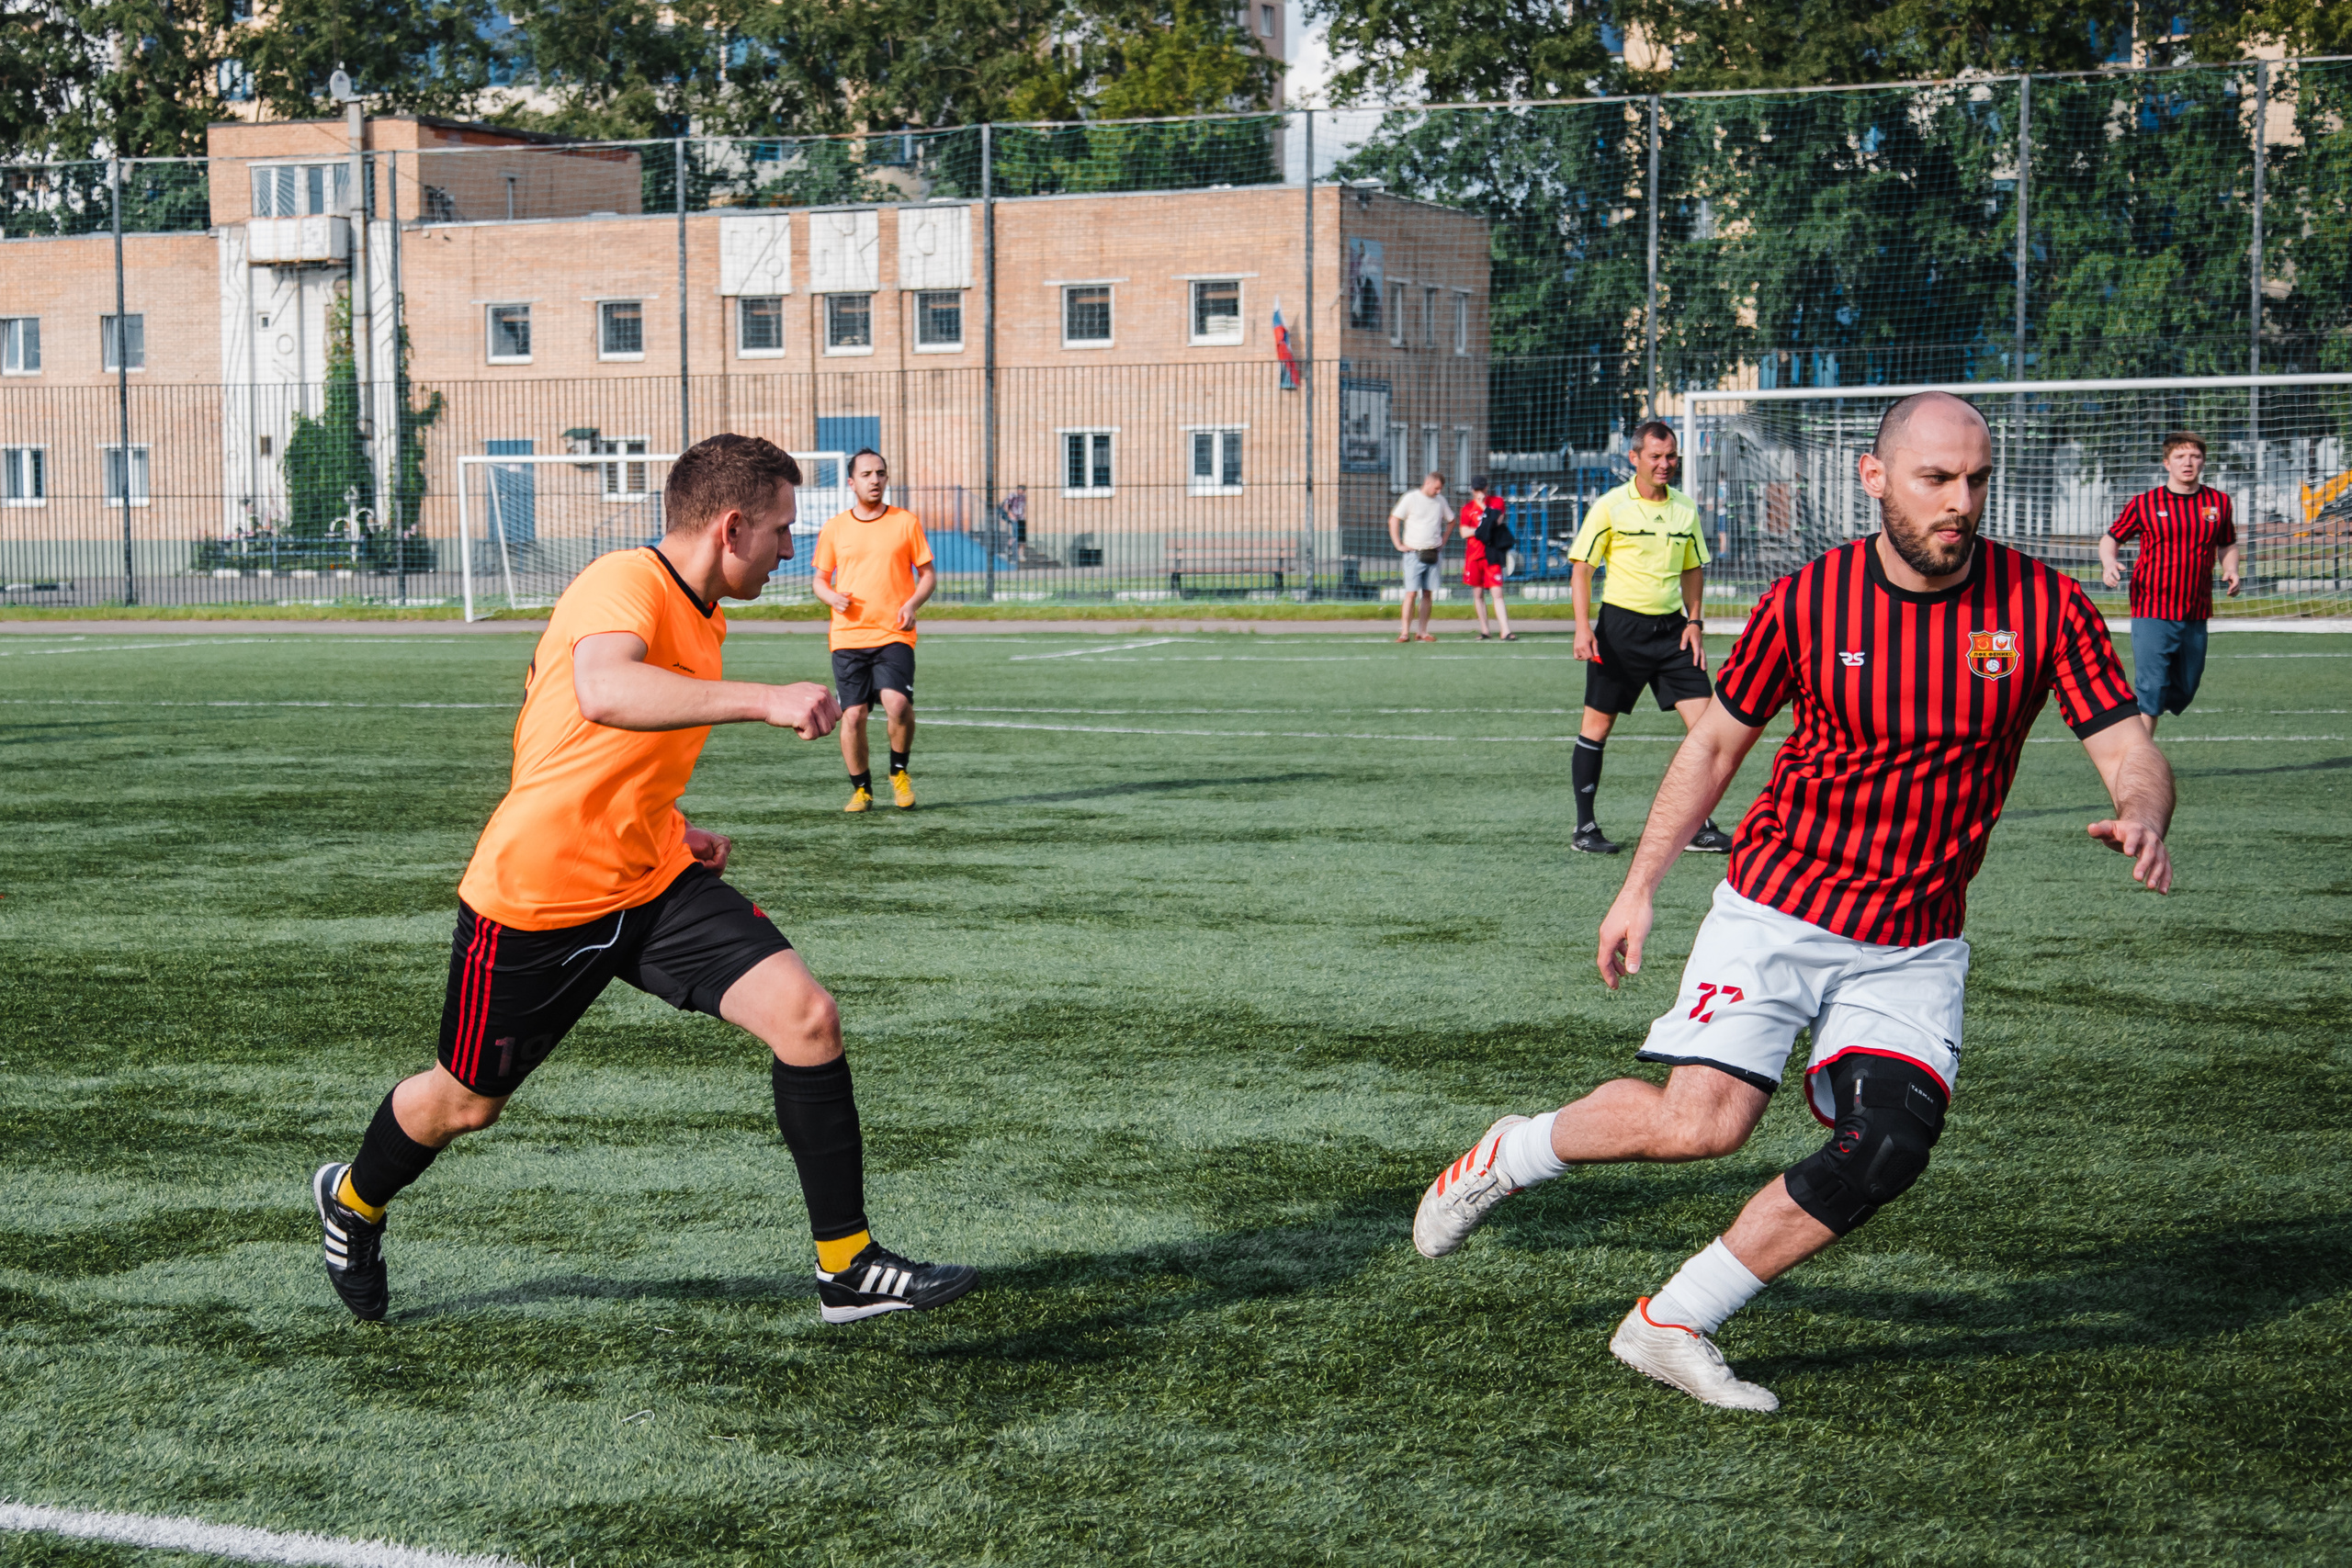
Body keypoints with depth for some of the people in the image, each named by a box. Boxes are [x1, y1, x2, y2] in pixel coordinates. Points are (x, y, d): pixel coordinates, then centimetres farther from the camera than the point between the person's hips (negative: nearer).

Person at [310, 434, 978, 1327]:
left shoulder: (699, 618, 8)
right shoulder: (624, 584, -21)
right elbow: (604, 693, -46)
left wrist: (668, 832, 10)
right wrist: (760, 701, -50)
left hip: (653, 885, 7)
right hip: (537, 896, -7)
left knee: (806, 1016, -12)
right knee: (465, 1103, 13)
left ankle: (847, 1270, -6)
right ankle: (353, 1202, 46)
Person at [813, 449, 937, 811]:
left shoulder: (906, 522, 5)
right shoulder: (833, 528, 8)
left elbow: (928, 574, 10)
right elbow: (820, 578, 17)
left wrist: (913, 604, -9)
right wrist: (831, 595, -5)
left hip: (894, 634, -2)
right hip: (848, 636, 2)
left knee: (897, 703, -21)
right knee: (852, 715, -4)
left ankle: (899, 772, 4)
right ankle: (861, 788, 15)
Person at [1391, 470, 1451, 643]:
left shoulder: (1440, 500, 11)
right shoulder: (1411, 498, -4)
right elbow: (1394, 520, -5)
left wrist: (1443, 541, 17)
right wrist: (1399, 545, -8)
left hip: (1433, 555, 5)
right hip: (1414, 553, -5)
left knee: (1428, 594, 4)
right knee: (1411, 593, -10)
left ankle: (1422, 632, 9)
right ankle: (1405, 632, -10)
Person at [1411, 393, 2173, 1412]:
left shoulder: (2045, 605, -7)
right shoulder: (1807, 600, -8)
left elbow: (2131, 755, -7)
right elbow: (1717, 741, 6)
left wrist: (2140, 814, -31)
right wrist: (1640, 888, 6)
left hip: (1914, 945, 2)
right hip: (1776, 908, -2)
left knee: (1888, 1147, -16)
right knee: (1706, 1121, -19)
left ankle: (1671, 1326, 0)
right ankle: (1512, 1154, 11)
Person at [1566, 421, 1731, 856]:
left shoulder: (1685, 509, 8)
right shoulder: (1610, 507, -6)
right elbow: (1581, 568, -4)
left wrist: (1694, 621, 7)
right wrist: (1583, 627, -14)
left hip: (1672, 626, 4)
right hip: (1621, 626, -4)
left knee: (1705, 718, -5)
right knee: (1598, 723, 0)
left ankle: (1699, 828, 2)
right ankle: (1585, 827, 12)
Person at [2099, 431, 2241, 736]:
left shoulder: (2218, 502, 8)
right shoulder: (2144, 503, 0)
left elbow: (2228, 544, 23)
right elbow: (2110, 539, 11)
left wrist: (2231, 570, 2)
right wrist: (2109, 562, -11)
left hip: (2196, 616, 4)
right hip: (2152, 611, -4)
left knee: (2184, 693, 11)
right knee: (2151, 690, -12)